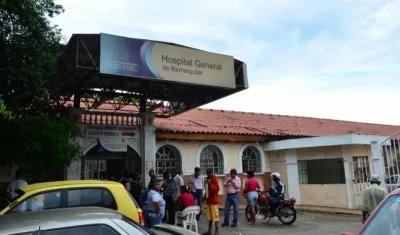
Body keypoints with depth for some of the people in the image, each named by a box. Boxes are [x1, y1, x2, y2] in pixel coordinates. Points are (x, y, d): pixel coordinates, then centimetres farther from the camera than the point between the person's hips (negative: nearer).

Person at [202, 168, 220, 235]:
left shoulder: (214, 179, -11)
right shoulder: (208, 179, 13)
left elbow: (217, 189, -18)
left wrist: (210, 184, -25)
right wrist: (205, 197, 18)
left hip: (214, 200, -8)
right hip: (208, 200, 8)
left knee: (215, 216, -5)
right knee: (209, 216, 13)